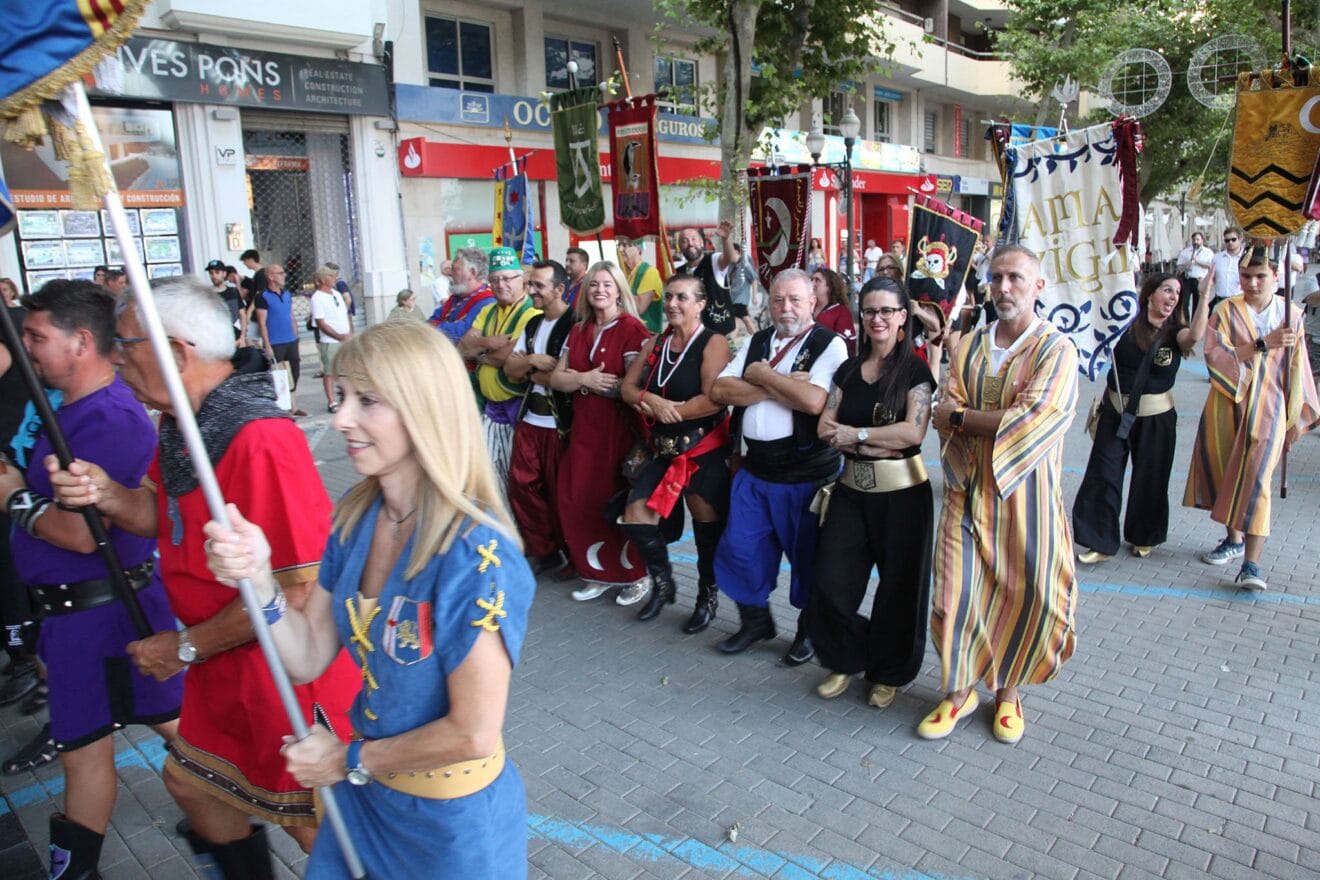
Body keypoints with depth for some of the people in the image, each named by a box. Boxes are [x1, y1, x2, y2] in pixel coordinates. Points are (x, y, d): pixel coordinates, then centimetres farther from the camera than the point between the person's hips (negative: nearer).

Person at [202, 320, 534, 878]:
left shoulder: (476, 554, -29)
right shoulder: (356, 517, -7)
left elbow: (473, 734, -25)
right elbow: (307, 659, -4)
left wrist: (348, 760, -11)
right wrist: (259, 578, -22)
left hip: (451, 818, -6)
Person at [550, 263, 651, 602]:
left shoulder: (632, 329, -9)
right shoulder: (578, 331, 13)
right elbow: (556, 378, 7)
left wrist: (584, 381, -8)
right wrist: (584, 379, -13)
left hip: (622, 428, -6)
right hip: (585, 428, 6)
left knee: (621, 504, 2)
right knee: (579, 501, 6)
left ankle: (636, 575, 22)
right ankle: (599, 573, 24)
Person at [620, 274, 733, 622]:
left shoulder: (713, 343, -11)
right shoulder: (655, 343, 10)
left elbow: (714, 400, -22)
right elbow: (628, 387, 8)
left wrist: (663, 410, -14)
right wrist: (651, 400, -14)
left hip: (705, 450, -6)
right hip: (662, 449, 6)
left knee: (708, 527, 6)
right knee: (636, 519, 3)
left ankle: (707, 597, 29)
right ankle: (662, 583, 28)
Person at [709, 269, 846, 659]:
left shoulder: (829, 345, -8)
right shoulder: (756, 342, 10)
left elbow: (814, 400, -24)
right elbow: (719, 390, -2)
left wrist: (762, 376, -12)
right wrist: (778, 388, -14)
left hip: (807, 473, -5)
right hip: (754, 469, 5)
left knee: (808, 556, 10)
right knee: (740, 549, 11)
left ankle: (810, 629, 32)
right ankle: (755, 620, 34)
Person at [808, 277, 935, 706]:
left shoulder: (915, 369, -5)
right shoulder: (848, 370, 9)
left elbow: (913, 431, -17)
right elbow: (826, 427, 0)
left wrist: (855, 434, -11)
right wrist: (873, 445, -14)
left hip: (902, 492, -4)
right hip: (851, 488, 4)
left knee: (899, 587, 8)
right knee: (831, 585, 3)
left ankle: (888, 672, 29)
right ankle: (846, 660, 28)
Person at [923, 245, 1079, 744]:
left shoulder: (1056, 349, -5)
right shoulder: (968, 348, 6)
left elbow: (1033, 420, -20)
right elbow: (946, 419, -4)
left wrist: (962, 416, -12)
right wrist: (1005, 421, -19)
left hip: (1024, 496, -2)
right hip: (968, 492, 3)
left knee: (1024, 594, 7)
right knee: (958, 593, 4)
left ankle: (1008, 691, 30)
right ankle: (959, 691, 23)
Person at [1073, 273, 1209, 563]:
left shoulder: (1174, 333, -5)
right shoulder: (1127, 324, -4)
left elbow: (1195, 335, -25)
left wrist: (1205, 295, -31)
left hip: (1155, 416, 0)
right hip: (1115, 411, 0)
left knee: (1149, 480, 12)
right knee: (1102, 475, -1)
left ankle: (1144, 538, 33)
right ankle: (1100, 542, 8)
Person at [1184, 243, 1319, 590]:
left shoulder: (1291, 314, 3)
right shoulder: (1225, 311, -1)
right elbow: (1214, 355, -14)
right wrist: (1262, 344, -23)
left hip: (1268, 407, -1)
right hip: (1227, 404, 1)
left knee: (1255, 478, -11)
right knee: (1227, 474, 11)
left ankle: (1251, 563, -11)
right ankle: (1234, 539, 30)